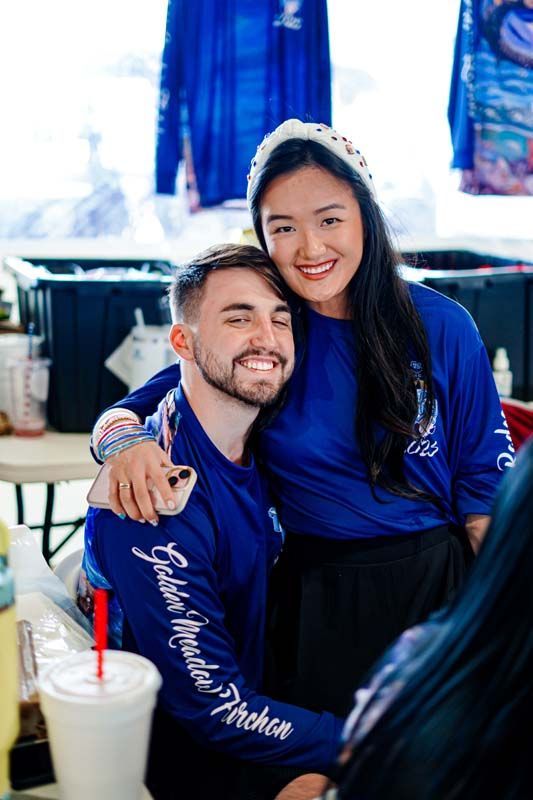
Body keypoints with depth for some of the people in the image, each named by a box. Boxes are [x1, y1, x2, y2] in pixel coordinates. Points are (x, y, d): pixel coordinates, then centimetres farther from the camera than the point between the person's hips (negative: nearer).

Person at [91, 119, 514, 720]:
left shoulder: (441, 326, -8)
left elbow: (484, 479, -1)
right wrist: (126, 439, -27)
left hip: (430, 586, 0)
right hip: (310, 597, 0)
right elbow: (132, 407, -3)